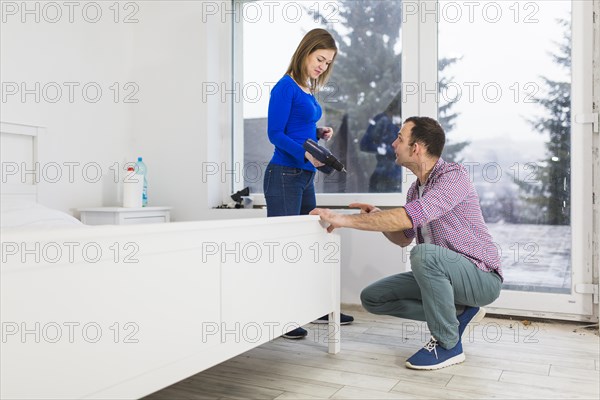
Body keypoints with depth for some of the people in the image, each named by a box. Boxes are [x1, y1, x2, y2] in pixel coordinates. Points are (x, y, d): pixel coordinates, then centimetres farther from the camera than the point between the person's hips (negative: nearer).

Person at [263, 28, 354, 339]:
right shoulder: (285, 87, -9)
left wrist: (319, 133, 4)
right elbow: (275, 134, -14)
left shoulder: (309, 92, 16)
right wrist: (305, 153, -27)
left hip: (305, 176, 9)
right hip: (284, 175, -9)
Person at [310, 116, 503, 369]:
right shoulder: (415, 189, 6)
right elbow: (404, 238, 17)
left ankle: (448, 344, -16)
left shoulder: (453, 175, -20)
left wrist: (344, 219, -29)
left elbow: (408, 217, -33)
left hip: (481, 276, -8)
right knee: (372, 298, 1)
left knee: (424, 254, -38)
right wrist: (377, 218, -4)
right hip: (442, 275, 8)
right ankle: (458, 312, 7)